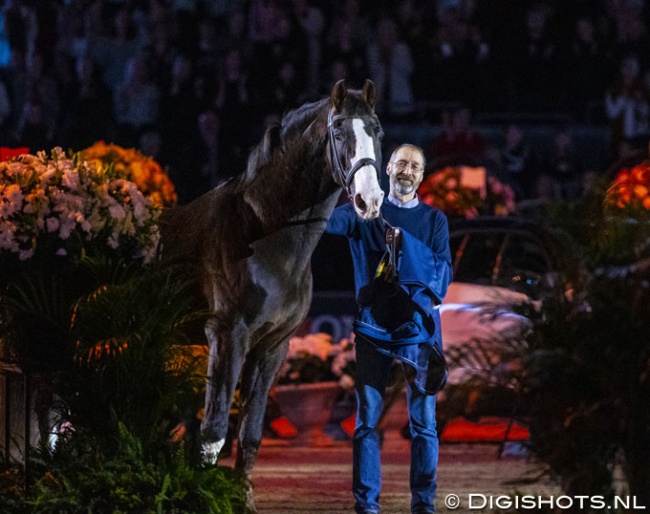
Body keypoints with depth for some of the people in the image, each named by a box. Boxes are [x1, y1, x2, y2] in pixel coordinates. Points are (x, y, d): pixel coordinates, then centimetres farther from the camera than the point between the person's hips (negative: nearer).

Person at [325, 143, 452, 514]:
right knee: (368, 418, -2)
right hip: (373, 326, 0)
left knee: (423, 420, -2)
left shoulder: (434, 220, 9)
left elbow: (444, 273, -2)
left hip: (418, 327, 0)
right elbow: (330, 222, -12)